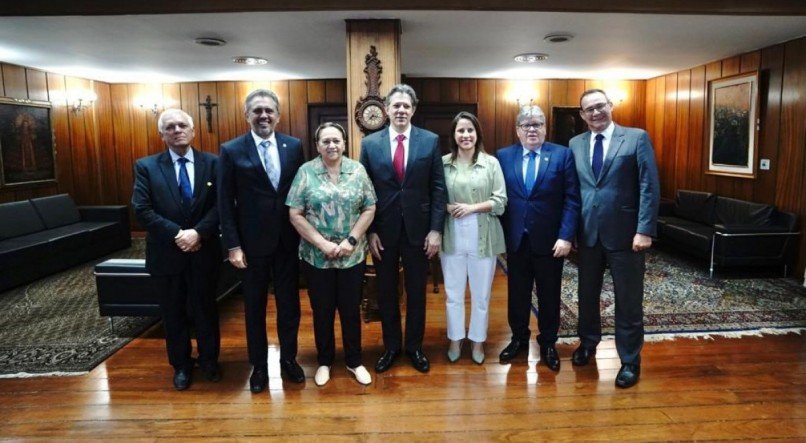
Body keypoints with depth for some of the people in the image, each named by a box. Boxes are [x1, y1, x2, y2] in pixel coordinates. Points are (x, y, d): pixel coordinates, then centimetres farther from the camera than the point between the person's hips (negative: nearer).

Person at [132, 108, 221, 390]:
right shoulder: (146, 166, -1)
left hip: (204, 252, 0)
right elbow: (142, 210, -8)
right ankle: (181, 365, 32)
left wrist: (198, 232, -20)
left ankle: (209, 360, 33)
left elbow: (221, 205, -7)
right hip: (166, 253, 0)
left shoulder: (212, 163, -1)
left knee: (205, 309, 14)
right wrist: (177, 234, -18)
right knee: (173, 313, 14)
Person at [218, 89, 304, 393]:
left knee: (289, 303, 13)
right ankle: (259, 365, 29)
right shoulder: (232, 150, -4)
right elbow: (225, 203, -5)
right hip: (253, 242, -1)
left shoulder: (294, 146, 1)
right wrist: (233, 245, -9)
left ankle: (288, 358, 32)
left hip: (288, 240, 2)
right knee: (255, 307, 12)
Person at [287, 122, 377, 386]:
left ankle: (354, 361, 28)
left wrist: (351, 240, -11)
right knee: (322, 311, 11)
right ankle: (324, 361, 30)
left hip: (353, 255, 1)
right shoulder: (306, 172, -3)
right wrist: (322, 244, -13)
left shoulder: (358, 170, 1)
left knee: (351, 309, 11)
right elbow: (295, 214, -6)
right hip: (316, 256, -1)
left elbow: (369, 209, 0)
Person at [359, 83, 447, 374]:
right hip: (383, 231, 1)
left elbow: (438, 188, -2)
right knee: (386, 292, 13)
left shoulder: (431, 141, -1)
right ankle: (391, 346, 31)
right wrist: (370, 231, -4)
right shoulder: (370, 143, 0)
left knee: (416, 292, 12)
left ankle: (414, 346, 30)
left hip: (418, 229, 0)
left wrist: (436, 229, -7)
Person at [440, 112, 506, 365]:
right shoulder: (443, 163, 1)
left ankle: (477, 340, 31)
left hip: (483, 237, 0)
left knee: (481, 294, 12)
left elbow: (500, 201, -3)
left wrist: (472, 207, -15)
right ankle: (455, 340, 31)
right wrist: (447, 207, -15)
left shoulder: (491, 163, -1)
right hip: (452, 236, 1)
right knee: (453, 293, 12)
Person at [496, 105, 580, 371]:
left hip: (550, 240, -1)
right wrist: (500, 234, -4)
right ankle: (519, 338, 32)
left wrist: (566, 236, -14)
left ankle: (548, 343, 30)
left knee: (549, 295, 12)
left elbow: (572, 199, -7)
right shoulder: (504, 157, 3)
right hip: (515, 239, 2)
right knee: (517, 293, 14)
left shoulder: (562, 155, -3)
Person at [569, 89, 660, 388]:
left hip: (624, 233, -4)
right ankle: (588, 343, 40)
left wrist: (645, 229, -16)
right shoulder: (575, 144, 8)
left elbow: (650, 186, -9)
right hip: (588, 232, 4)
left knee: (628, 301, 6)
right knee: (587, 294, 18)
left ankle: (630, 361, 22)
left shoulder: (637, 138, -3)